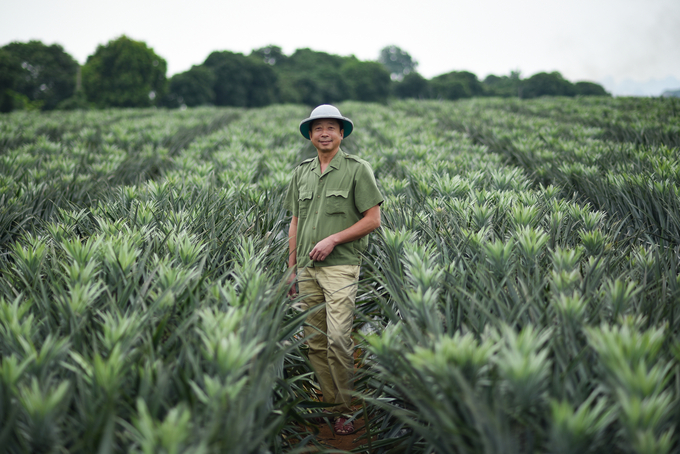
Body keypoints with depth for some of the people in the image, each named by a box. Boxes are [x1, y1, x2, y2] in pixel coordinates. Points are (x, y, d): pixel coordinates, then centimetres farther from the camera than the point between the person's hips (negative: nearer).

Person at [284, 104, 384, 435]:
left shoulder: (357, 169, -1)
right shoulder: (301, 173, 14)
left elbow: (373, 219, -4)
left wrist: (333, 239, -12)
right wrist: (291, 266, 13)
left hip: (341, 265, -5)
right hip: (307, 267, 5)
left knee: (338, 338, -13)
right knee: (314, 340, 7)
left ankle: (345, 410, 0)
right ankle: (328, 403, 19)